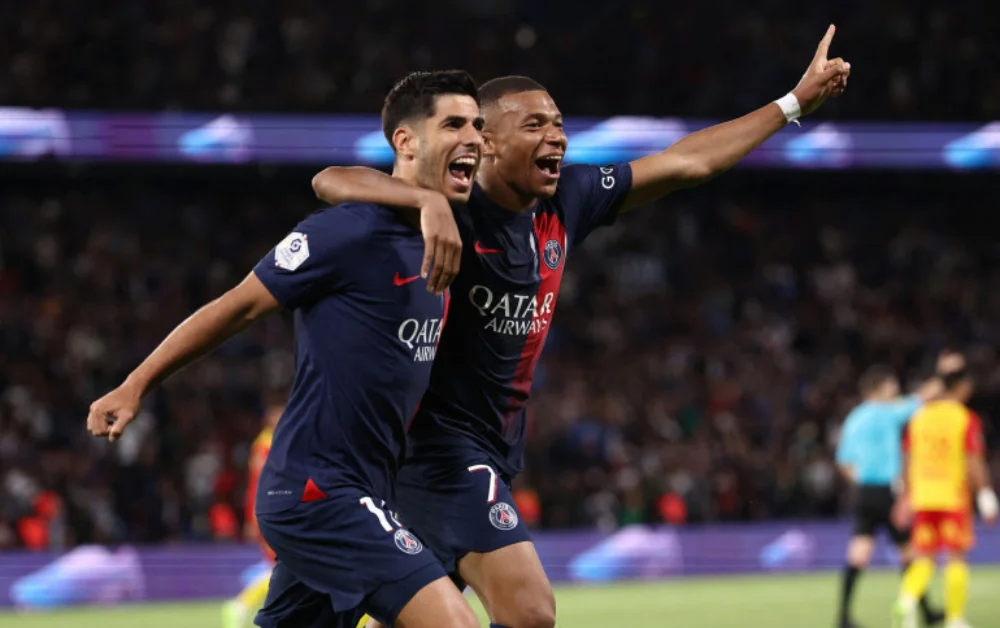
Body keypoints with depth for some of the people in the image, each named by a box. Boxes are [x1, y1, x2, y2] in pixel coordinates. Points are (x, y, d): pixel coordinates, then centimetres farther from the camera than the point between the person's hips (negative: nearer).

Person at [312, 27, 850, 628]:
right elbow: (331, 182, -33)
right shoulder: (454, 210, -18)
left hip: (493, 453, 8)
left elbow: (688, 162, 13)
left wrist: (796, 101, 17)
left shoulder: (566, 201, 4)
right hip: (439, 439, -8)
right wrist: (428, 200, -51)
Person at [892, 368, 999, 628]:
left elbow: (909, 461, 9)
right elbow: (974, 461, -11)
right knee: (957, 558, 5)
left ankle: (907, 600, -17)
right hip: (954, 498, -4)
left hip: (922, 498, 4)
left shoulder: (920, 416, 7)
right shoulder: (966, 419, -7)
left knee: (923, 559, 8)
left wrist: (907, 497, 15)